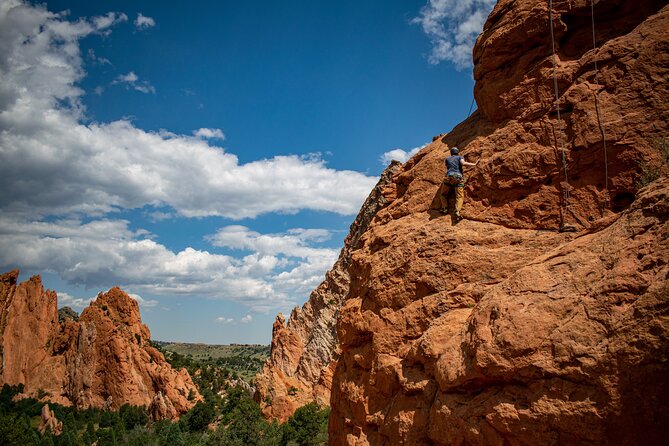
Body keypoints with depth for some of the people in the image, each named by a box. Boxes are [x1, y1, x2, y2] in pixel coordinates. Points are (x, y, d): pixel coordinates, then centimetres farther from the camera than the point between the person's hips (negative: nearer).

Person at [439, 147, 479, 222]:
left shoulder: (447, 159, 25)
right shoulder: (460, 157, 17)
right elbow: (463, 163, -4)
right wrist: (474, 164, 4)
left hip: (449, 177, 2)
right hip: (458, 177, -1)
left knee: (443, 194, 19)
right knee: (459, 196, -7)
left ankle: (445, 208, -2)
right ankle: (456, 212, -30)